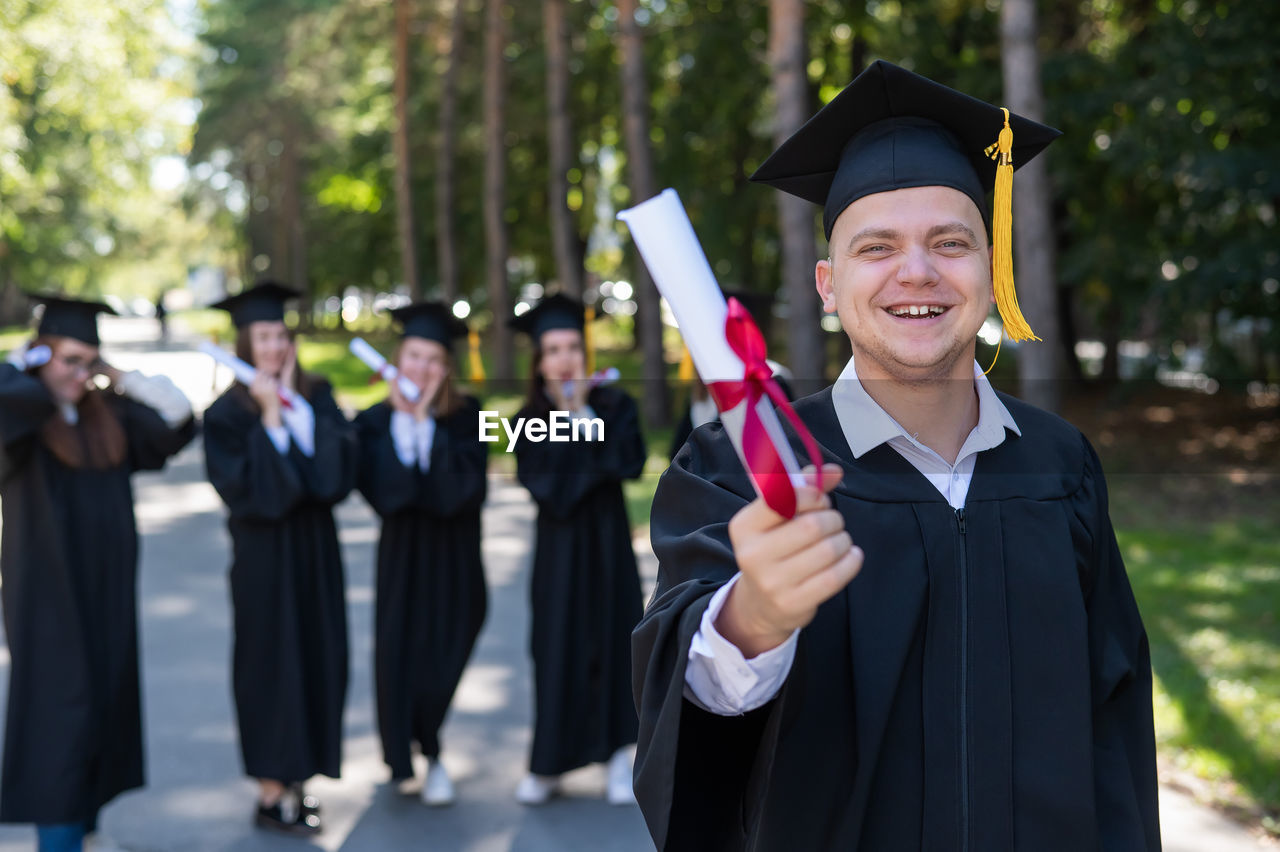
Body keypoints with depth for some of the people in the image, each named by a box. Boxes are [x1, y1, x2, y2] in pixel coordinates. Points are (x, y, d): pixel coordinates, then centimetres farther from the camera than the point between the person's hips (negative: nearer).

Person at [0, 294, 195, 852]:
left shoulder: (107, 412, 8)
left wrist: (120, 380, 0)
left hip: (106, 594, 6)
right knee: (58, 717, -4)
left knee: (101, 711, 13)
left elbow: (177, 422, 0)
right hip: (48, 594, -6)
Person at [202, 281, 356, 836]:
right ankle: (272, 794, 9)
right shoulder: (229, 413, -7)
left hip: (316, 548, 5)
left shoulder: (317, 397, 5)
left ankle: (293, 775, 22)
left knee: (317, 658, 8)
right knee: (272, 660, 0)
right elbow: (245, 487, -18)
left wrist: (295, 401, -13)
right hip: (265, 555, -5)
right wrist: (271, 417, -18)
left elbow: (339, 464, -10)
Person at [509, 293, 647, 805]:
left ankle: (618, 758, 11)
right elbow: (539, 479, -14)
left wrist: (585, 415, -16)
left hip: (607, 539, 0)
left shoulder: (614, 404, 0)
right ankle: (548, 766, 12)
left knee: (610, 641, 2)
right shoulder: (531, 420, 1)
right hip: (559, 544, 0)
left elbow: (632, 461, -16)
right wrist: (568, 417, -15)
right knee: (557, 646, 2)